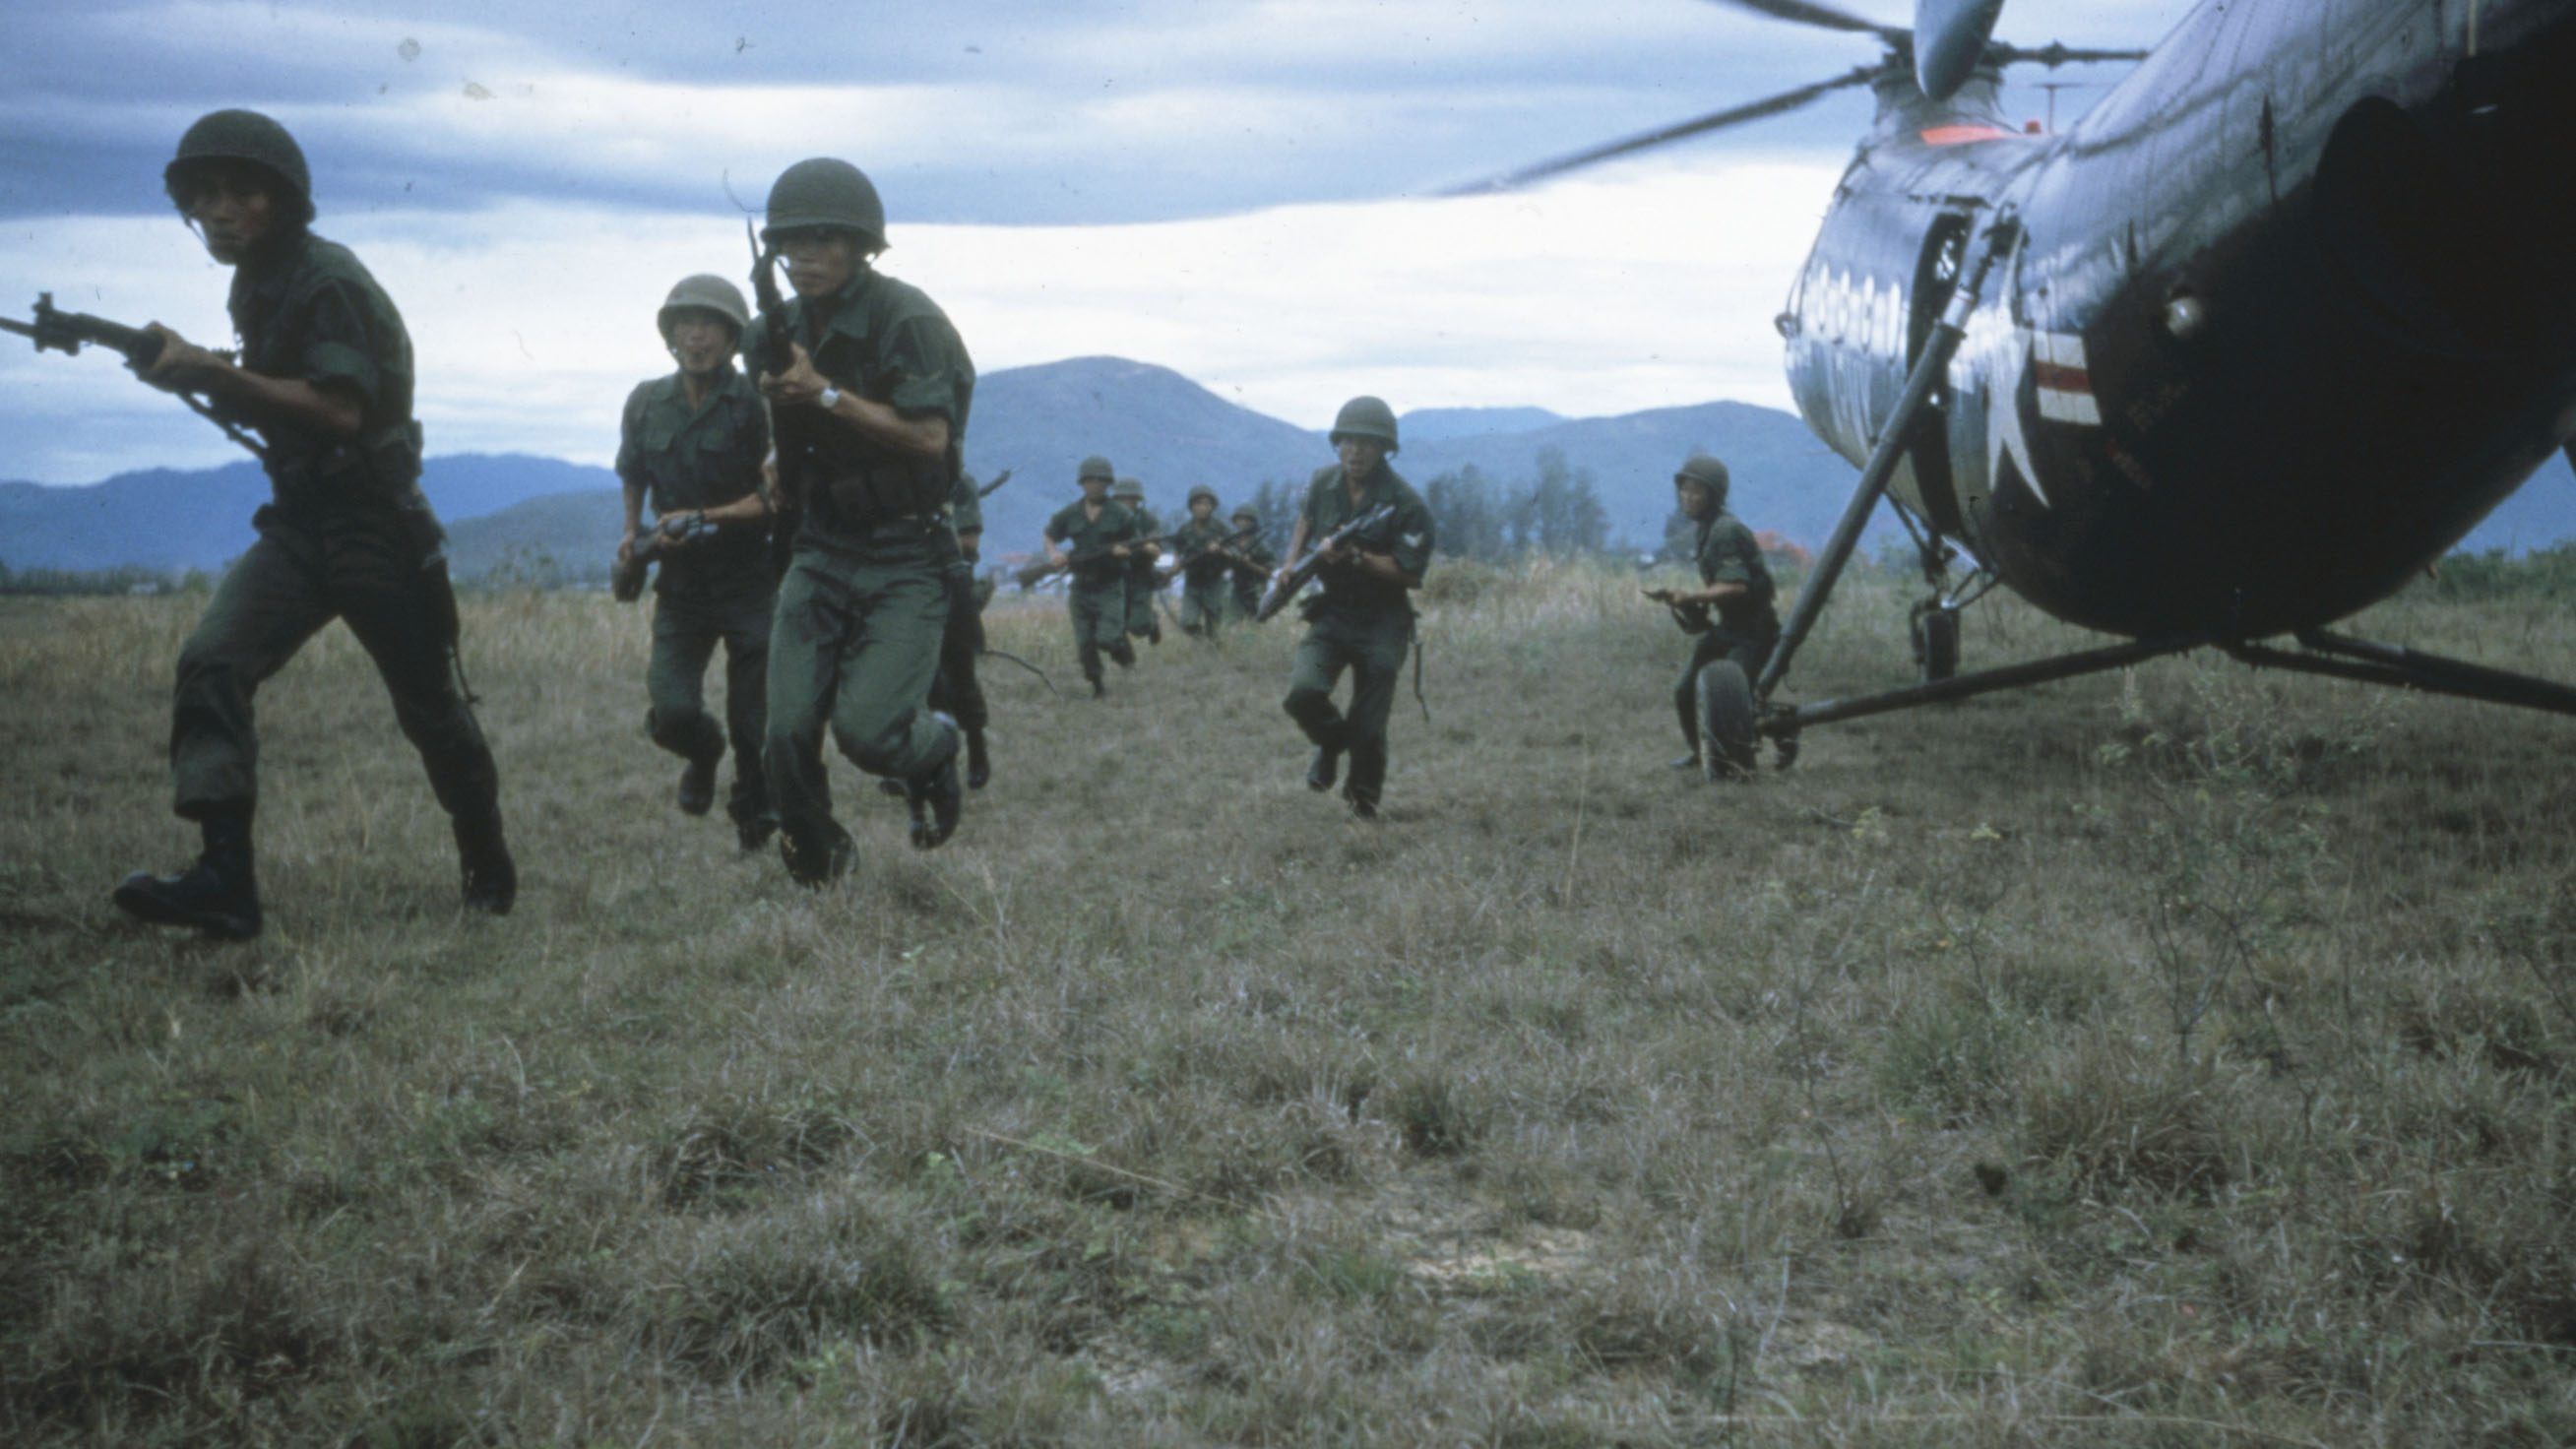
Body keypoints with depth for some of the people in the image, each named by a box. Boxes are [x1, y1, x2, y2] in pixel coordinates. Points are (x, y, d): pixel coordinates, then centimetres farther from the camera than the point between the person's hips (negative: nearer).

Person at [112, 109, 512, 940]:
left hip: (374, 525, -7)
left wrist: (210, 370, -25)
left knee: (430, 708, 5)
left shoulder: (326, 279, -14)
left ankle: (489, 868, 26)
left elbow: (339, 409, -25)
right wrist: (197, 378, 3)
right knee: (211, 662, -14)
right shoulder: (256, 285, 11)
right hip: (298, 522, 7)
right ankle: (224, 879, -20)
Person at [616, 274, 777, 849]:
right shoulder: (646, 403, 6)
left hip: (750, 580, -3)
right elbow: (633, 477, 24)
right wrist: (633, 533, 11)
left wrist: (704, 518, -19)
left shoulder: (756, 403, -8)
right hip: (681, 582, 3)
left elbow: (775, 497, -11)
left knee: (753, 717, -2)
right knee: (671, 711, -11)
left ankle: (754, 813, 25)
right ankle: (702, 756, 26)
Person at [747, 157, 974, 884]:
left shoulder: (906, 320, -13)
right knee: (788, 736, -4)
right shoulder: (782, 332, 7)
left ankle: (936, 750, 18)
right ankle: (816, 868, 20)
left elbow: (929, 436, -20)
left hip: (905, 558, -5)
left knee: (868, 729, -18)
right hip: (820, 552, 5)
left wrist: (826, 394, -23)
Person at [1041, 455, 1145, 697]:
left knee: (1106, 639, -14)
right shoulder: (1069, 514, 6)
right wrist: (1053, 554, -5)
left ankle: (1124, 651, 19)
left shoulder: (1120, 514, 0)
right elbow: (1049, 537, 16)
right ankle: (1097, 686, 16)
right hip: (1081, 585, 3)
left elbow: (1137, 543, 6)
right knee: (1085, 643, 1)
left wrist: (1123, 550, -16)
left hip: (1110, 586, -3)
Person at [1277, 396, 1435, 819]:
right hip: (1330, 614, 3)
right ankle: (1331, 742, 14)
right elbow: (1307, 518, 24)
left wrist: (1356, 558, -24)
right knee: (1303, 693, -20)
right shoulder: (1324, 483, 1)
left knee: (1368, 729, -2)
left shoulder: (1406, 504, -14)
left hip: (1381, 625, -3)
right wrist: (1292, 561, 8)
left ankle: (1364, 800, 23)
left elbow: (1409, 574, -15)